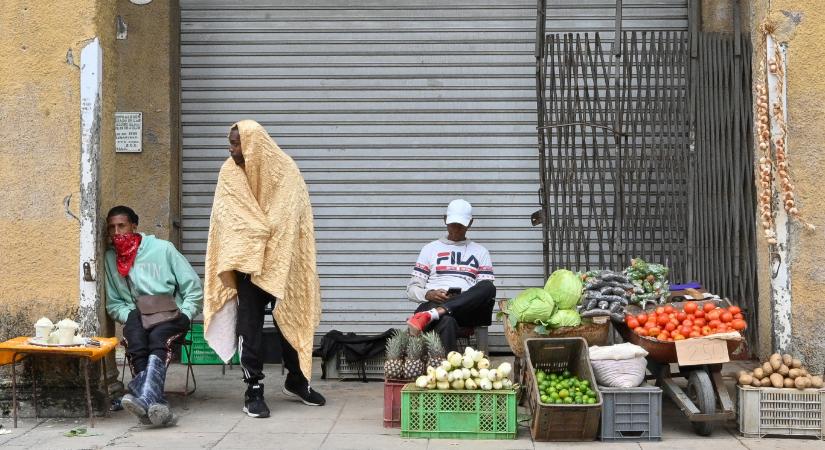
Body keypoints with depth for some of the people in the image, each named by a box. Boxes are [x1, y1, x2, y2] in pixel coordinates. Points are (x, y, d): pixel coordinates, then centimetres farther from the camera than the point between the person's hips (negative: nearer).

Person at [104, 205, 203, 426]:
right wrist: (130, 315, -5)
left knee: (157, 339, -36)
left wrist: (183, 316, -8)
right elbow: (113, 303, 16)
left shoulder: (162, 248, 5)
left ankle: (145, 398, -59)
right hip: (136, 319, 2)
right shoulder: (110, 258, 14)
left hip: (170, 317, -2)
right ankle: (157, 406, -51)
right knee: (136, 344, -34)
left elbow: (194, 288, 5)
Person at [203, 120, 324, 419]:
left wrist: (267, 244, -12)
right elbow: (229, 220, -3)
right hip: (245, 260, 0)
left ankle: (296, 381, 26)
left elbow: (291, 218, -5)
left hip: (282, 261, 0)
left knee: (291, 319, 9)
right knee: (250, 324, -2)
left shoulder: (285, 170, -5)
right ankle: (254, 389, 4)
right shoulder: (230, 174, -2)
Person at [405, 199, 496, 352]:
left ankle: (431, 316, -49)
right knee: (446, 322, -41)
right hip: (434, 303, -1)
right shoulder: (430, 249, 21)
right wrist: (428, 294, -10)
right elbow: (412, 288, 14)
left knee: (488, 287, -35)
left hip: (467, 308, 1)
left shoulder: (480, 252, 22)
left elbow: (486, 290, 11)